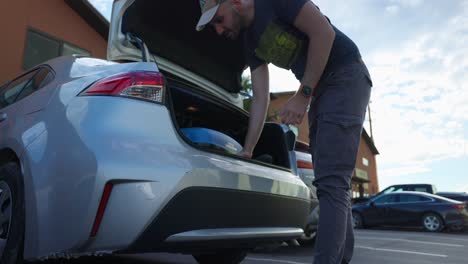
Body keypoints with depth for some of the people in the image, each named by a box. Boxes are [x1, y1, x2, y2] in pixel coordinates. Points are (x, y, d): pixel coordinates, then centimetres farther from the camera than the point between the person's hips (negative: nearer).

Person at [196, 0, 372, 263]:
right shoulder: (251, 42, 10)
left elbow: (324, 31, -18)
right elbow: (260, 99, 6)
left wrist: (303, 95, -17)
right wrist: (247, 152, 3)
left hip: (346, 76, -8)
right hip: (319, 89, 8)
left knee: (332, 180, -17)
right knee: (332, 181, 6)